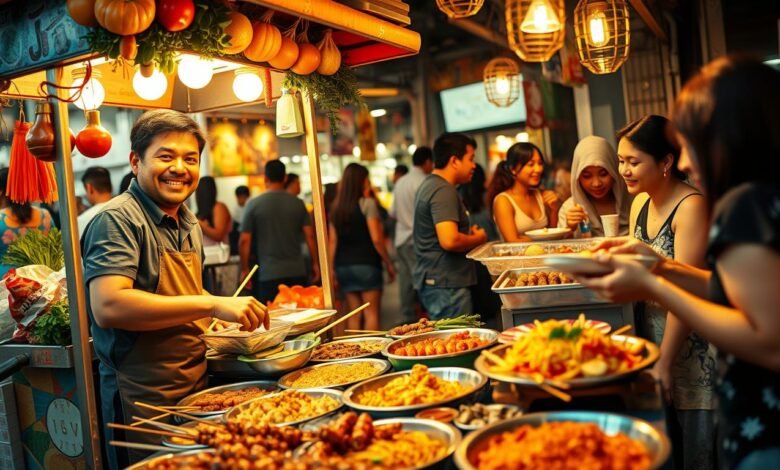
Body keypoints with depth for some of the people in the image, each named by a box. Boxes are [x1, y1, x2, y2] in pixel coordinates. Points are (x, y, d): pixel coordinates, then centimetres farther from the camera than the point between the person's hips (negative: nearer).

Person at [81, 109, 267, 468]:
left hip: (196, 388, 8)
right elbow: (107, 307, -29)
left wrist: (226, 317, 4)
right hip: (144, 403, -8)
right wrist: (212, 304, -30)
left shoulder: (188, 222, 10)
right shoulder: (117, 220, -16)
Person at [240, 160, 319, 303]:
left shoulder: (253, 204, -3)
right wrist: (315, 263, 10)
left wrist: (244, 269, 4)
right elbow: (310, 235, 1)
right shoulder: (298, 203, 3)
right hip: (297, 272, 2)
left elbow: (245, 240, -5)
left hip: (268, 274, -2)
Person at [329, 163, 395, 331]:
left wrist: (332, 269, 10)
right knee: (371, 313, 0)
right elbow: (376, 239, -11)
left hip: (343, 265, 6)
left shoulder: (336, 208, 8)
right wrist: (388, 263, -2)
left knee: (354, 314, 10)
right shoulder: (367, 203, -8)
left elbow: (332, 241, 7)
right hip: (366, 264, -6)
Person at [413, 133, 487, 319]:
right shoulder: (444, 190, -16)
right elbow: (450, 240, -27)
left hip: (432, 281, 10)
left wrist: (469, 234, 15)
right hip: (446, 283, -10)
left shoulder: (429, 185, 16)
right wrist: (478, 238, -9)